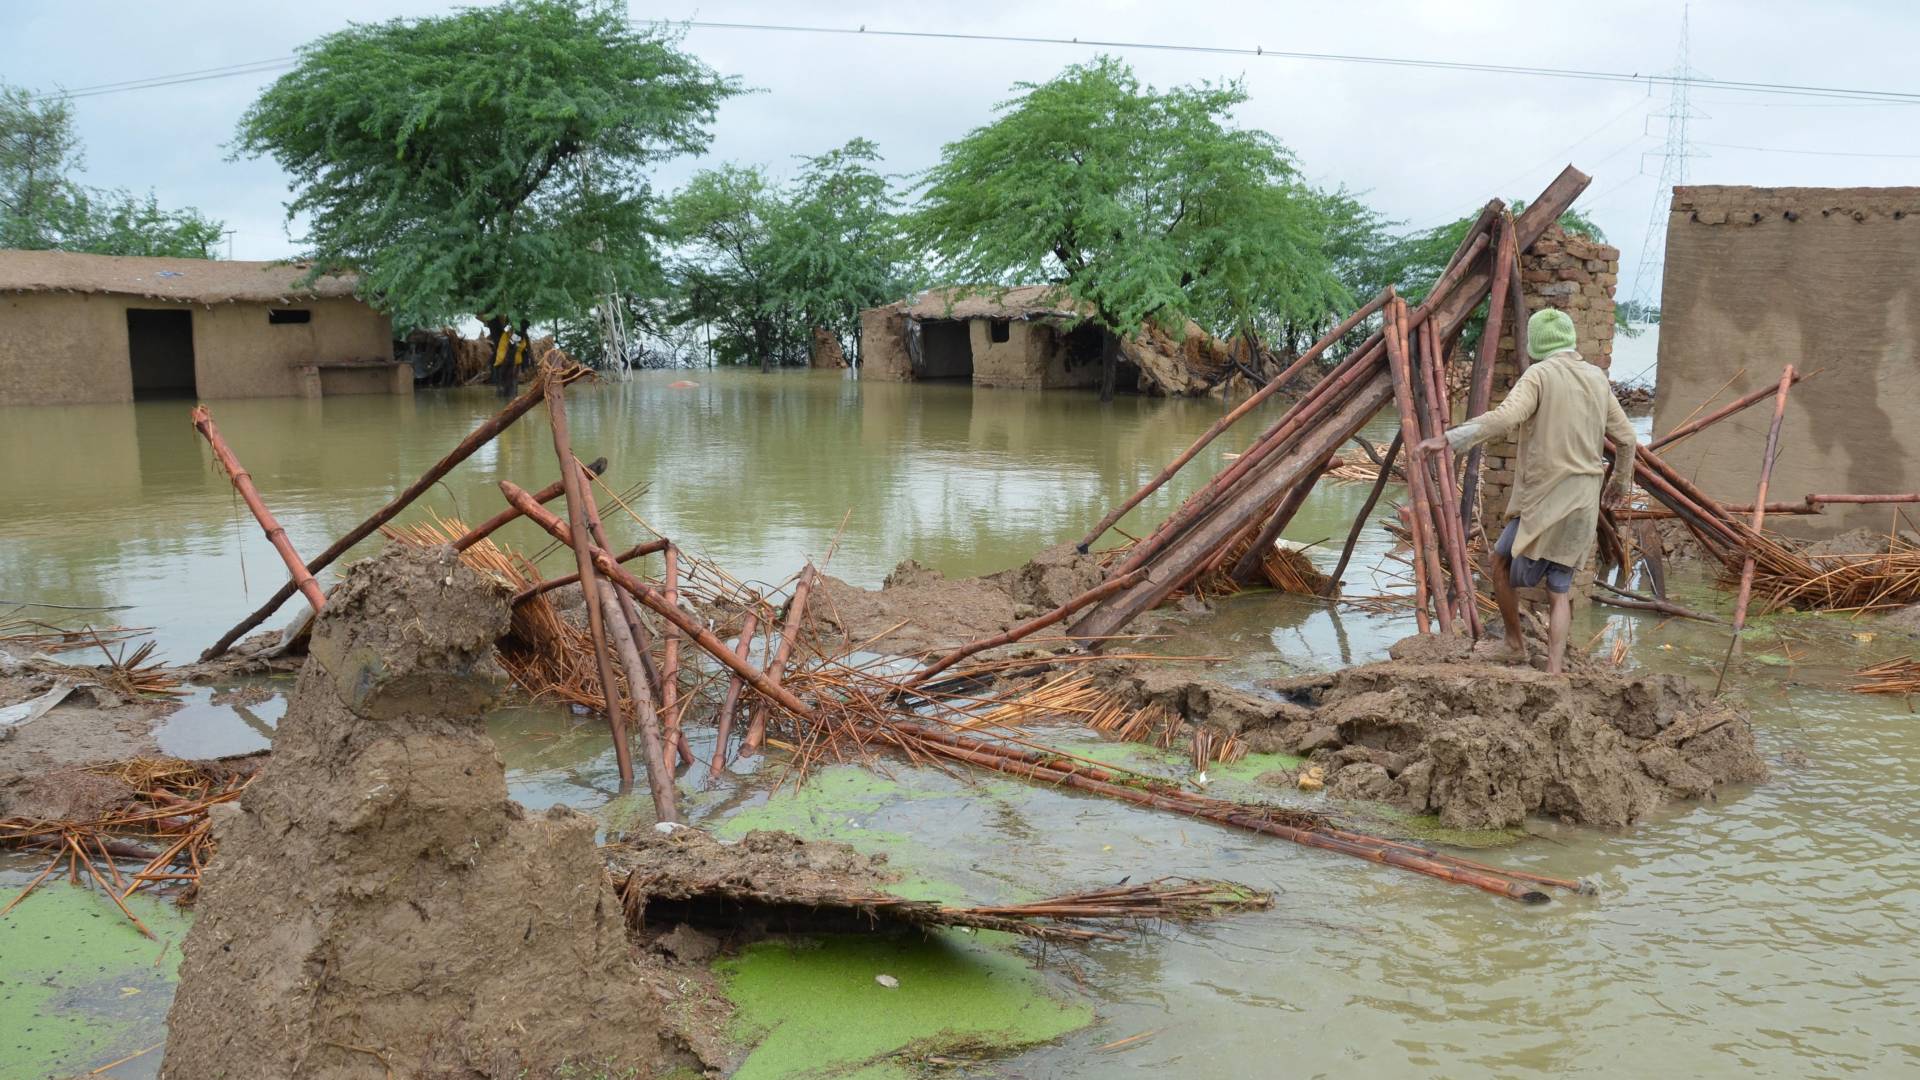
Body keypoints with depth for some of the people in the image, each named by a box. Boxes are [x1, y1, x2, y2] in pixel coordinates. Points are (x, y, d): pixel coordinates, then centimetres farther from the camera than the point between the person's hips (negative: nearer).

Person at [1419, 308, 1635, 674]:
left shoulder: (1539, 375, -9)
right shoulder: (1597, 378, 9)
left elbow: (1504, 418, -27)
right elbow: (1625, 438, 15)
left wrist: (1450, 439, -32)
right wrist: (1621, 483, 30)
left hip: (1542, 501, -6)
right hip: (1583, 505, 6)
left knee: (1501, 563, 17)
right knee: (1560, 589, 11)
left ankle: (1515, 644, 23)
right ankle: (1554, 670, 1)